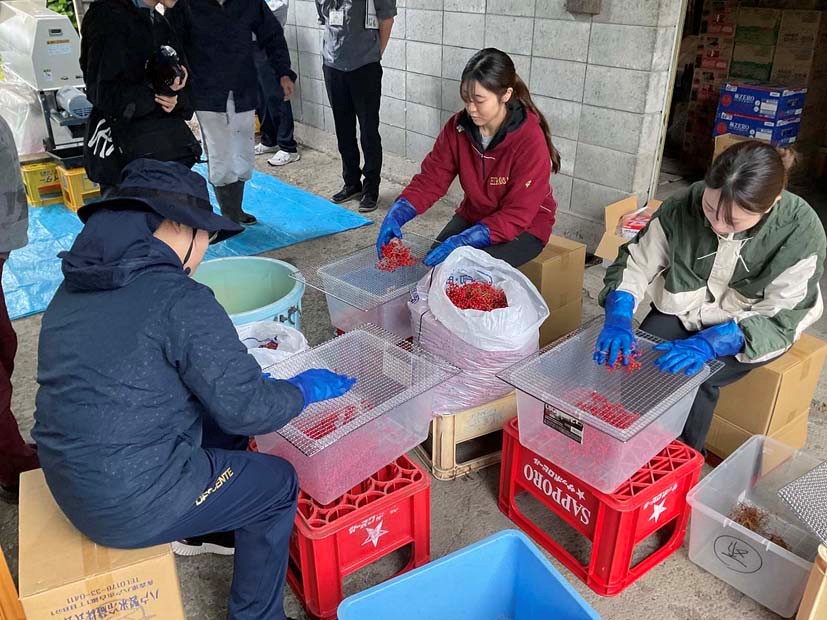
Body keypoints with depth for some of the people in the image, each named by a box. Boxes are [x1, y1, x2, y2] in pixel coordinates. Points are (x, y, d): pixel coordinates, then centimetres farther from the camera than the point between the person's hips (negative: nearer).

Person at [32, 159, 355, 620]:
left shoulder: (72, 289, 4)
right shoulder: (181, 300, -22)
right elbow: (246, 408, -19)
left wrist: (246, 376, 19)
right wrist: (304, 389, 0)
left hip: (70, 486, 8)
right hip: (133, 505, -8)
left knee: (215, 418, 23)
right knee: (279, 482, 11)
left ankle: (196, 530, 38)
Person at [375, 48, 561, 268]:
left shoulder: (530, 140, -26)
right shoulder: (458, 126, -12)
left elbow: (517, 214, -27)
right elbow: (431, 179, -9)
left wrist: (463, 242, -38)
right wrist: (396, 215, -28)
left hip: (524, 227, -4)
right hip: (474, 215, 4)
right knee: (434, 261, -18)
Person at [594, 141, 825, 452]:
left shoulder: (801, 232, -25)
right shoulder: (683, 206, -20)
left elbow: (779, 319, -22)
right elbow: (636, 263, -10)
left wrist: (708, 343, -38)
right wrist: (618, 317, -29)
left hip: (749, 331, -2)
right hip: (682, 313, 2)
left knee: (693, 379, -27)